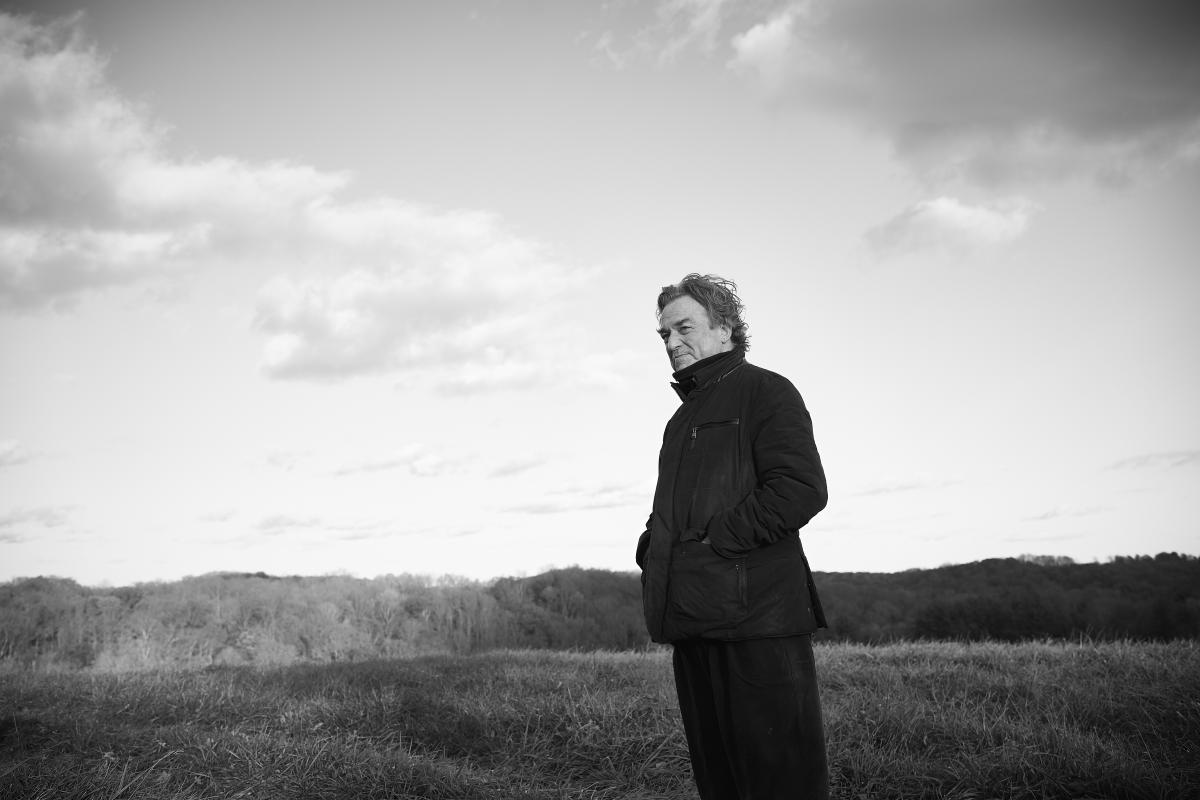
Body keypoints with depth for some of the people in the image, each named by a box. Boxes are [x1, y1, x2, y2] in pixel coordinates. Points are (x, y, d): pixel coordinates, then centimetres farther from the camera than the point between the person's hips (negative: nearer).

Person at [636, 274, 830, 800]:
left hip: (755, 618, -8)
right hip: (691, 621, 8)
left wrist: (713, 540, -14)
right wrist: (652, 549, 12)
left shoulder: (765, 392, 0)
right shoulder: (683, 416, 25)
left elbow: (801, 490, -14)